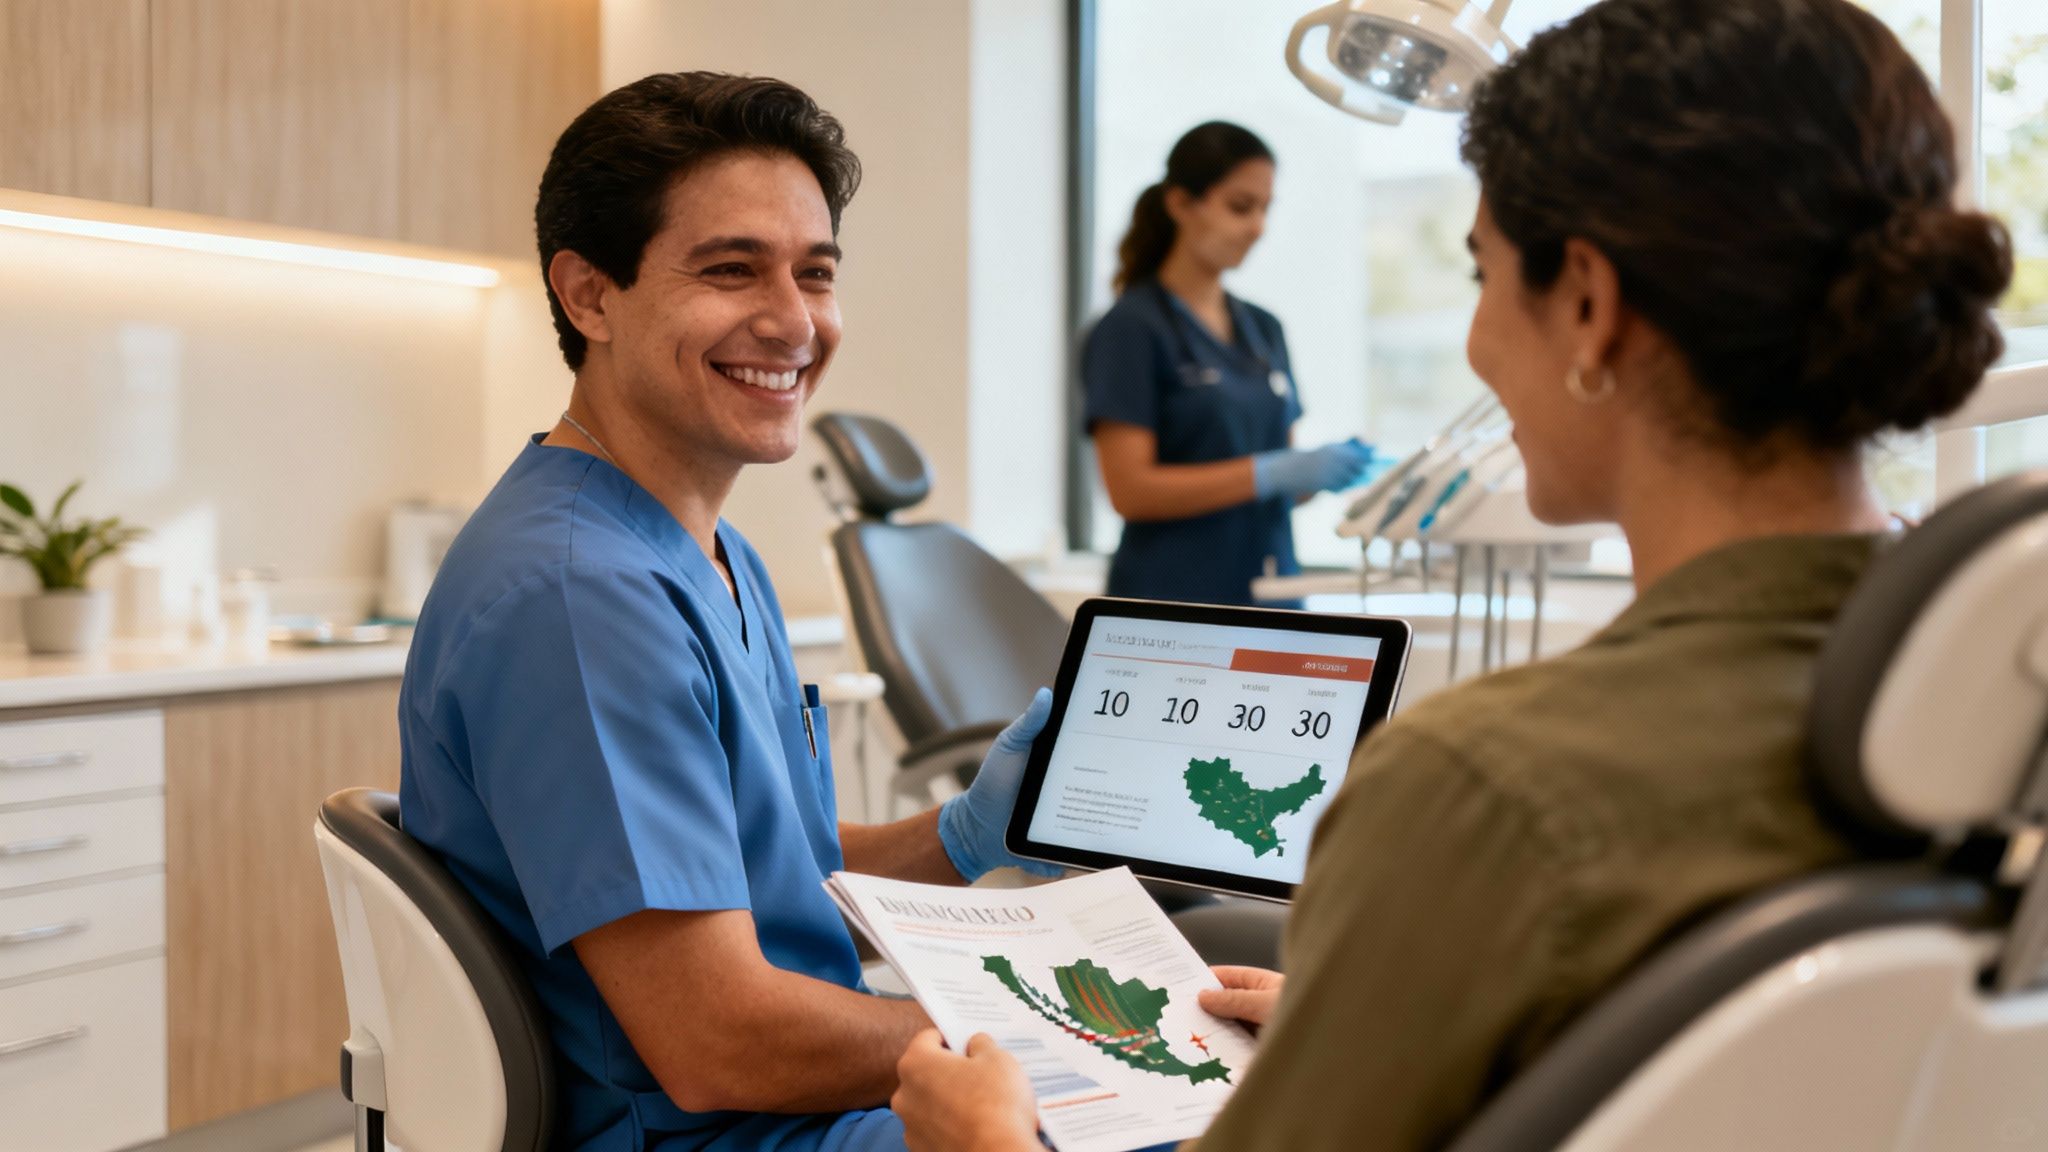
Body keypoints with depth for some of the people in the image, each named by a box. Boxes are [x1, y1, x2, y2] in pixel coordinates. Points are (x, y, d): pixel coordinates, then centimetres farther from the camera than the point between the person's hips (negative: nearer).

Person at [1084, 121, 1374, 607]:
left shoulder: (1264, 329, 14)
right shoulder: (1131, 328, -6)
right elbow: (1130, 489, -14)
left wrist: (1322, 468, -3)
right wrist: (1270, 472, -19)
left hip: (1270, 596, 6)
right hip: (1175, 600, -6)